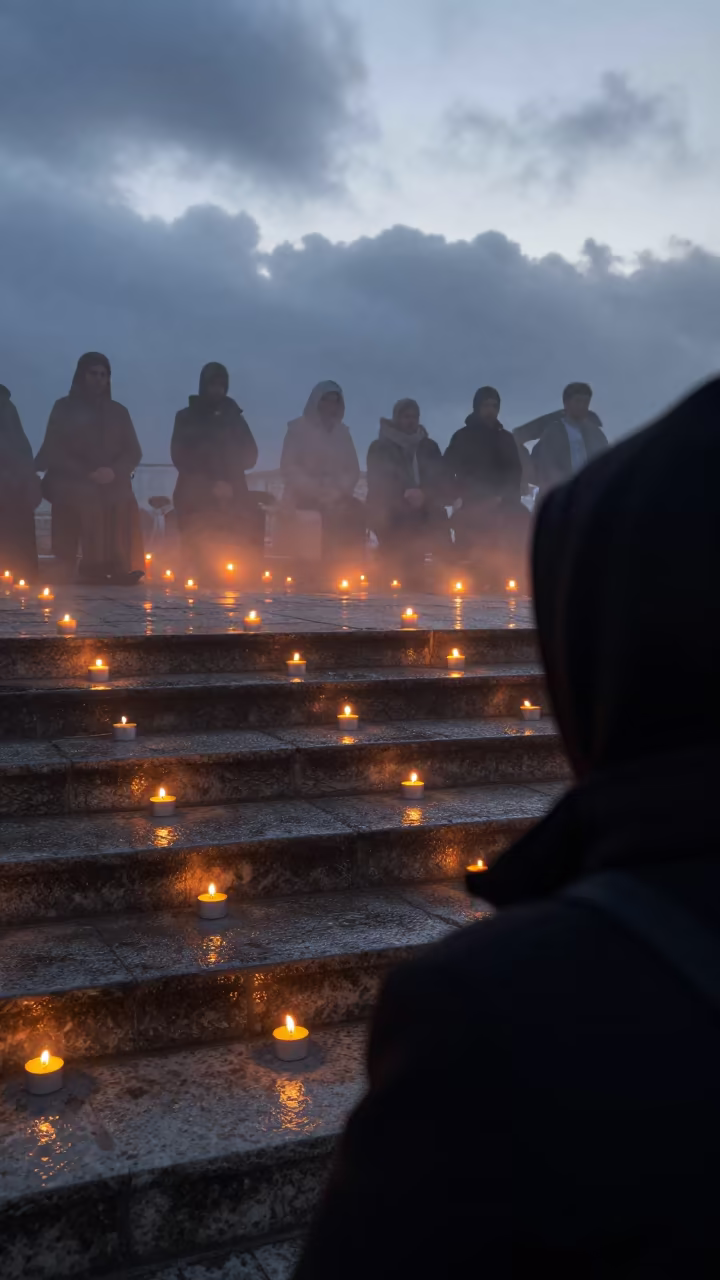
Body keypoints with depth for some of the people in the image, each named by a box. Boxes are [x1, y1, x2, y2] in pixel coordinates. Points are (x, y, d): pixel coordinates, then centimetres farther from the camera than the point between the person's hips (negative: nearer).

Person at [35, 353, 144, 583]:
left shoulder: (118, 412, 18)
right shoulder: (64, 408, 11)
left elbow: (133, 452, 11)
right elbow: (53, 450, 2)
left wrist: (114, 471, -9)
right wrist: (87, 474, -12)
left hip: (112, 483, 2)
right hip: (72, 482, -2)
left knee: (124, 503, -24)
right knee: (88, 499, -28)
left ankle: (120, 570, -30)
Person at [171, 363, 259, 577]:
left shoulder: (234, 417, 18)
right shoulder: (186, 418, 12)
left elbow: (250, 455, 13)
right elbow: (180, 457, 3)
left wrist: (229, 480, -4)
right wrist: (210, 484, -8)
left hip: (232, 495, 1)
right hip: (196, 496, -1)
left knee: (234, 550, -17)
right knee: (200, 551, -16)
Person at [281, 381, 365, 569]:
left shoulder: (342, 432, 17)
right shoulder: (299, 428, 4)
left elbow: (353, 470, 12)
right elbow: (289, 467, -6)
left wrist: (339, 492, -11)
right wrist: (317, 492, -19)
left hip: (336, 497, 4)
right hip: (303, 495, -4)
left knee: (358, 510, -28)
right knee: (336, 512, -35)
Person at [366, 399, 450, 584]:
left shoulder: (429, 447, 17)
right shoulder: (380, 447, 7)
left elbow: (441, 481, 7)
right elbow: (377, 484, -4)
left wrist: (423, 495, -14)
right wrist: (404, 495, -18)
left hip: (423, 506, 3)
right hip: (390, 509, -3)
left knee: (438, 516, -28)